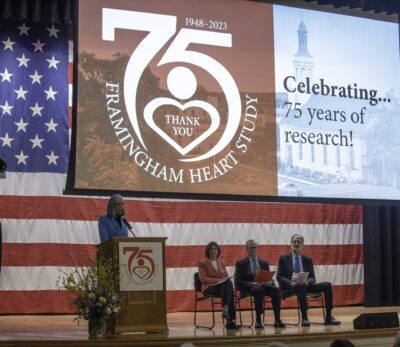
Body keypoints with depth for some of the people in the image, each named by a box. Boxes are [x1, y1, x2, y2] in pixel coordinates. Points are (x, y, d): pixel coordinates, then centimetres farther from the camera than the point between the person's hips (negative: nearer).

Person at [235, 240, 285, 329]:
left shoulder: (264, 263, 21)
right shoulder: (240, 263, 8)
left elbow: (269, 278, 15)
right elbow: (238, 282, -3)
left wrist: (269, 282, -11)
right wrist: (252, 284, -19)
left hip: (263, 286, 4)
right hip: (248, 288, -4)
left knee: (275, 290, -29)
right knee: (260, 290, -38)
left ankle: (277, 320, -30)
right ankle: (258, 320, -34)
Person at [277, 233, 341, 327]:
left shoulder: (307, 259, 17)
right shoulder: (284, 258, 9)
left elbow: (312, 278, 12)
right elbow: (279, 277, 2)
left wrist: (307, 282, -13)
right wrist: (291, 283, -18)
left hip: (305, 285, 4)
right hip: (290, 287, -4)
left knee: (327, 285, -18)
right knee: (301, 286, -39)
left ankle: (328, 317, -18)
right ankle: (304, 317, -34)